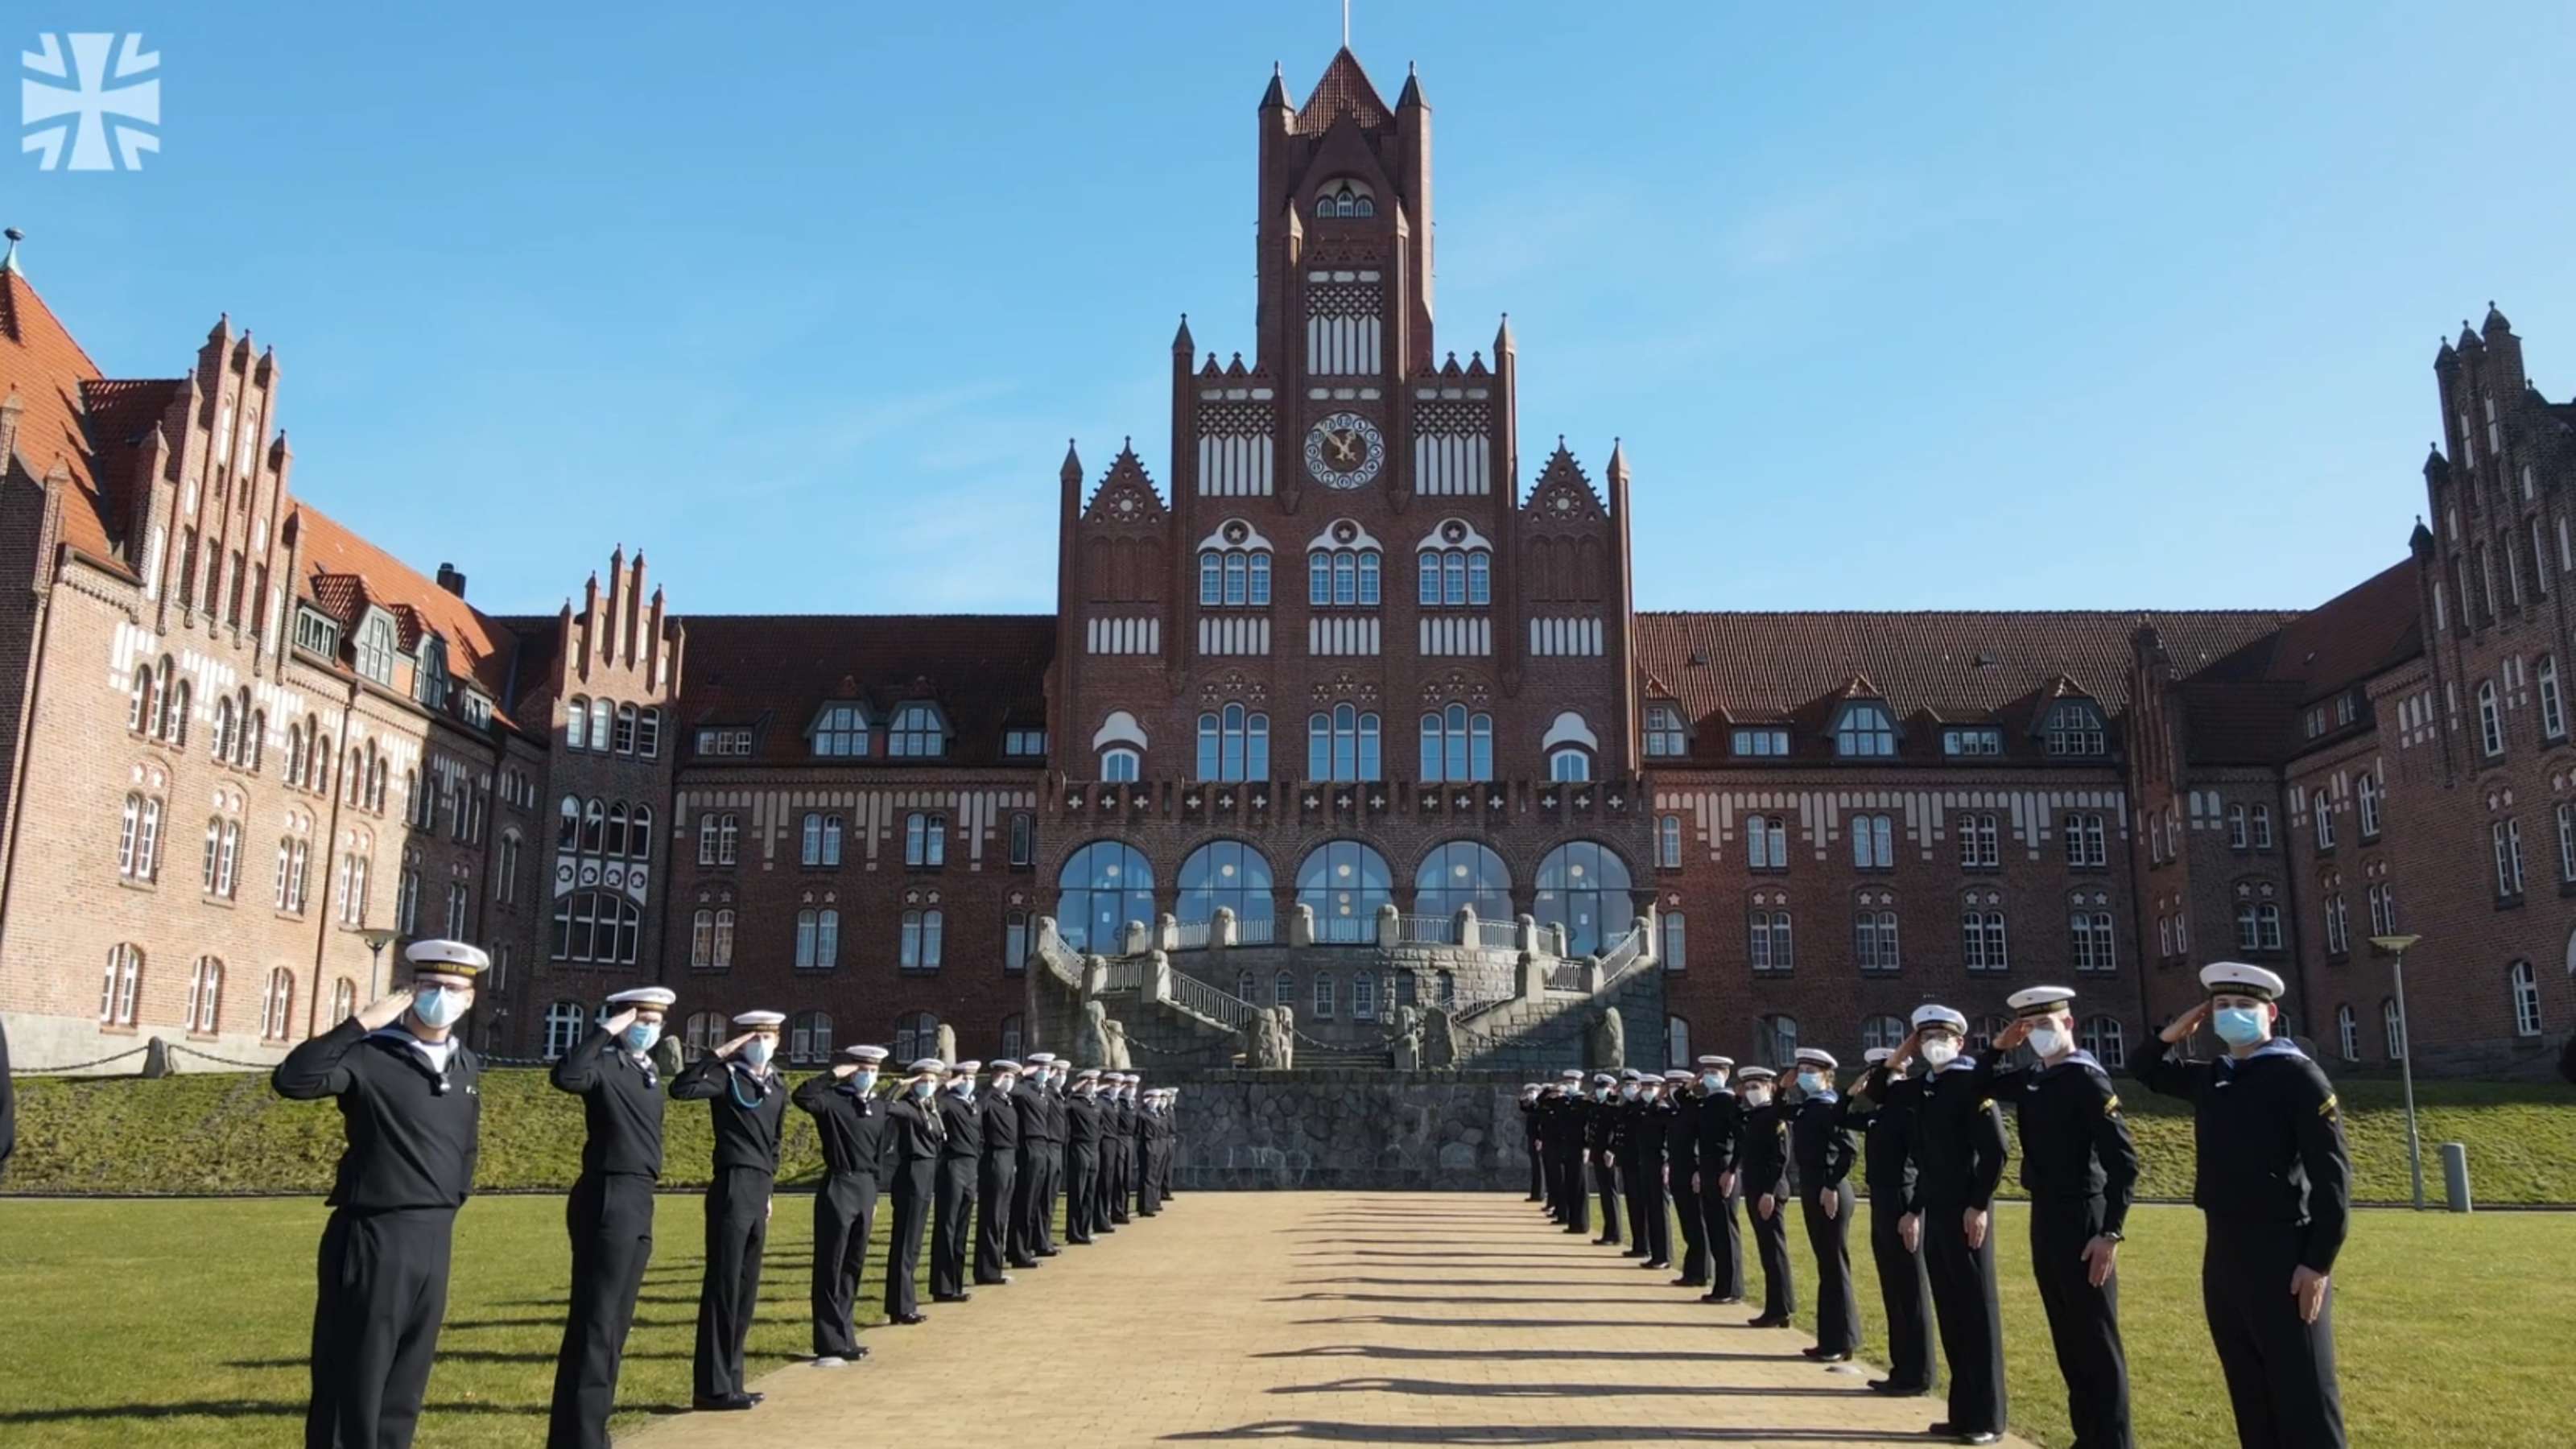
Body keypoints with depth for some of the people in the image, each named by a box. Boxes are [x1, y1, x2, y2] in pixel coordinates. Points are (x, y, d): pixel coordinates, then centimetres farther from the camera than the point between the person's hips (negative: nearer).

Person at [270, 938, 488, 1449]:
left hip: (434, 1240, 6)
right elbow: (290, 1080, -27)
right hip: (373, 1238, -6)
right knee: (351, 1386, 2)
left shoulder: (466, 1065, 10)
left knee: (405, 1389, 14)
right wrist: (360, 1023, -24)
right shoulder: (370, 1056, -10)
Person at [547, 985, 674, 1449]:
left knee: (615, 1325, 15)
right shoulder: (607, 1065, -11)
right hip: (608, 1202, -9)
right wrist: (606, 1031, -26)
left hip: (638, 1203, 9)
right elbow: (565, 1077, -34)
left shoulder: (648, 1071, 15)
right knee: (594, 1323, -6)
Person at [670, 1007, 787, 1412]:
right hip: (732, 1191, -8)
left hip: (758, 1194, 8)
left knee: (746, 1290, 12)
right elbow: (681, 1089, -25)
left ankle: (731, 1381, 20)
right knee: (723, 1287, -5)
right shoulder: (727, 1077, -6)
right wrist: (719, 1053, -21)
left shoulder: (777, 1087, 15)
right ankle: (714, 1387, -1)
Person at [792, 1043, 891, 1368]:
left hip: (865, 1189, 7)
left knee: (854, 1266, 13)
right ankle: (830, 1345, 0)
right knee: (830, 1268, -3)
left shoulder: (878, 1107, 12)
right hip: (837, 1187, -7)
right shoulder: (832, 1100, -8)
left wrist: (874, 1195, 17)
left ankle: (844, 1335, 23)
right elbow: (801, 1096, -30)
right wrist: (833, 1074, -24)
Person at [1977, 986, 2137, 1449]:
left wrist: (2110, 1232, -21)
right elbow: (1978, 1086, 25)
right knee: (2068, 1338, 14)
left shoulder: (2087, 1079, -14)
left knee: (2097, 1340, -1)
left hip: (2081, 1221, -8)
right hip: (2044, 1218, 8)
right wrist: (1999, 1046, 7)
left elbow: (2123, 1160, -18)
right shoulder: (2031, 1081, 9)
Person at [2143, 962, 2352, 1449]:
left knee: (2304, 1396, -1)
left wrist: (2319, 1263, -17)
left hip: (2284, 1256, -7)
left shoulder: (2298, 1076, -9)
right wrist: (2175, 1031, 10)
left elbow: (2333, 1176, -13)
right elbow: (2150, 1072, 29)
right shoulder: (2211, 1077, 10)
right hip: (2222, 1254, 7)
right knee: (2249, 1392, 14)